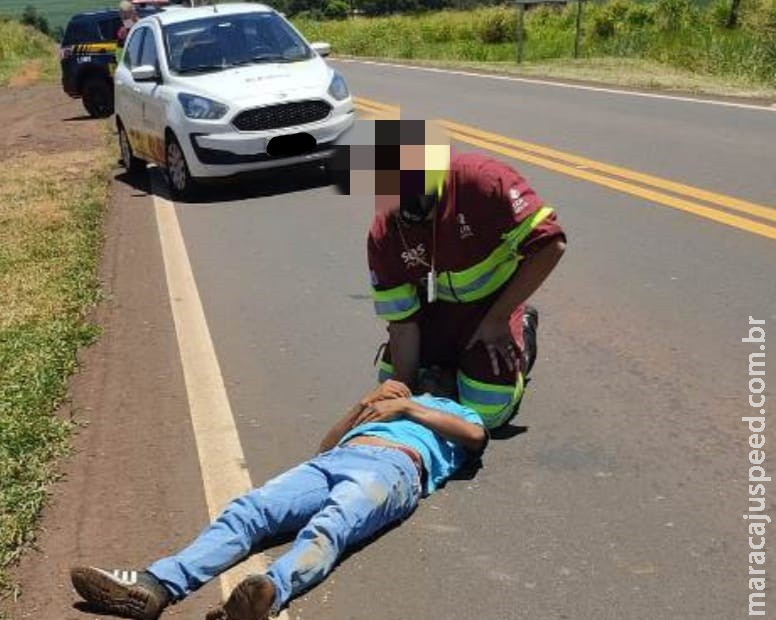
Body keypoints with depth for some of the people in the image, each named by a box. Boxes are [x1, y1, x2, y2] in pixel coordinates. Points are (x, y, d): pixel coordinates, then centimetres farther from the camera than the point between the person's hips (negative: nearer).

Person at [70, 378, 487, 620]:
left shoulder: (456, 412, 35)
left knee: (328, 526, -37)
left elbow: (477, 436, 8)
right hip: (335, 460, 5)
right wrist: (365, 403, 23)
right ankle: (158, 585, -42)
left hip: (394, 466, -4)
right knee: (249, 509, -23)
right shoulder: (386, 403, 46)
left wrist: (409, 407, 11)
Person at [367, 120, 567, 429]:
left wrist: (497, 319, -25)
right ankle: (456, 353, 28)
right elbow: (402, 322, -12)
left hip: (496, 298, -4)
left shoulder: (480, 180, -35)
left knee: (487, 411, -13)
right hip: (439, 305, 4)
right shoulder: (383, 237, -21)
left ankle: (522, 334, 14)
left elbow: (550, 244, -32)